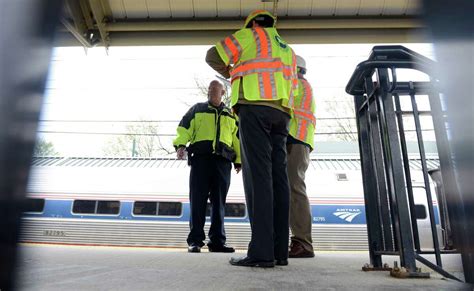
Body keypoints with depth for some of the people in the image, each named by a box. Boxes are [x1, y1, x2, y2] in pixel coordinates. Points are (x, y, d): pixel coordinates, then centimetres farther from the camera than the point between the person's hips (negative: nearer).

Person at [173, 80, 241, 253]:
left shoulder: (231, 115, 24)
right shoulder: (197, 109, 17)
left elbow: (237, 139, 20)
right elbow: (184, 128, 5)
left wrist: (239, 160, 11)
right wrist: (180, 145, -12)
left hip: (222, 161, 2)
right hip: (200, 157, -2)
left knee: (219, 202, 1)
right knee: (198, 200, -5)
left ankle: (217, 241, 5)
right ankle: (195, 240, -1)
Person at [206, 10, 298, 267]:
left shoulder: (250, 35, 15)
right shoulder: (287, 50, 33)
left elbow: (213, 56, 11)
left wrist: (230, 73, 29)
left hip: (254, 107, -6)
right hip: (281, 113, 7)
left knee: (258, 175, -16)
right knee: (277, 177, -2)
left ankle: (261, 251, -21)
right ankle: (279, 251, -4)